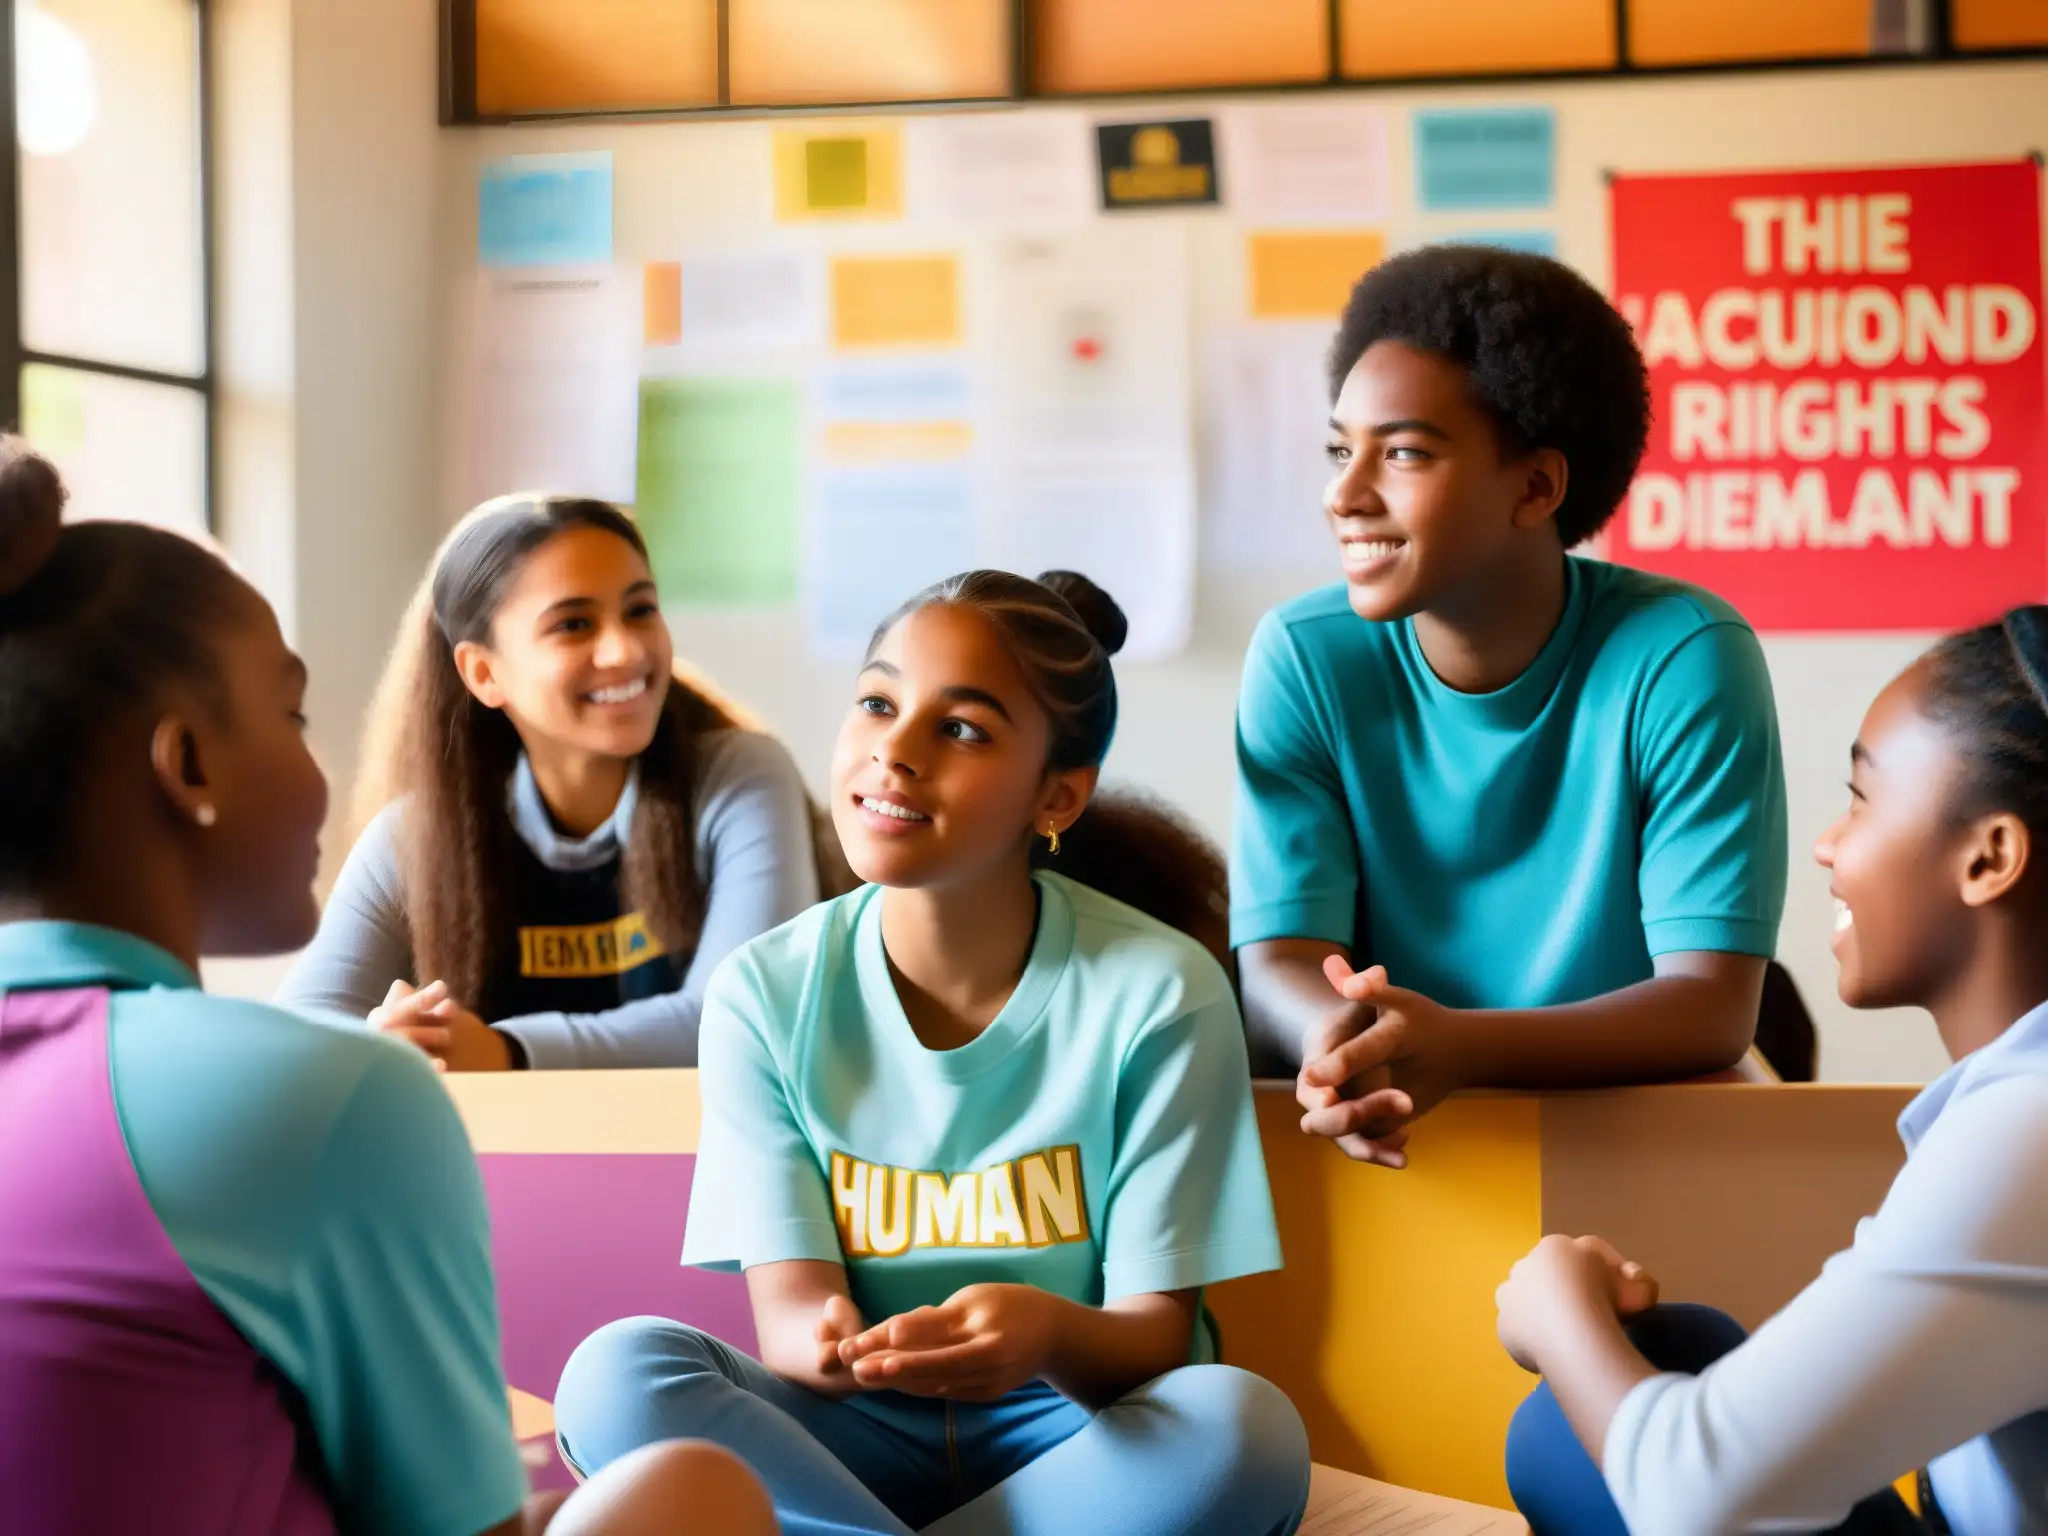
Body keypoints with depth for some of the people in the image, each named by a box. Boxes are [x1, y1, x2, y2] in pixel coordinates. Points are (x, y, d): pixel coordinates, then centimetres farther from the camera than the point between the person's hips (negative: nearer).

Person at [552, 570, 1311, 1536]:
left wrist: (1053, 1336, -35)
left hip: (1076, 1442, -1)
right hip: (853, 1440, 1)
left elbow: (1156, 1336, -10)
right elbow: (788, 1304, -7)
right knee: (618, 1370, -26)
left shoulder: (1160, 994, -10)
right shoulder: (765, 995, -3)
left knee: (1243, 1428, -34)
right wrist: (828, 1342, -34)